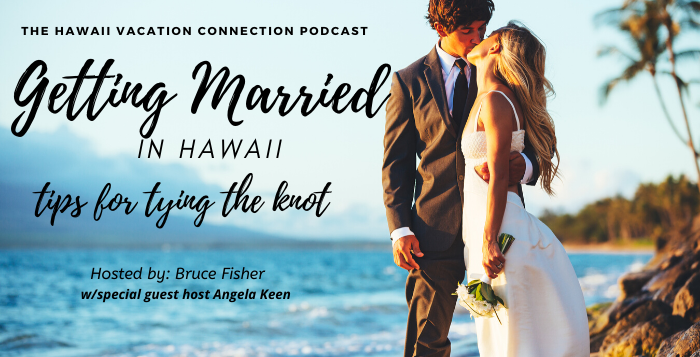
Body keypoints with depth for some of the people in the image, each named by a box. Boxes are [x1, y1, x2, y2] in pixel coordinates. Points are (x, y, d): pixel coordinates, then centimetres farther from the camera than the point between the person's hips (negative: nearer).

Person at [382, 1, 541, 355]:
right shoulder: (409, 81, 6)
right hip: (438, 227, -1)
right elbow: (396, 162, 5)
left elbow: (535, 147, 7)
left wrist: (524, 165, -18)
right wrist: (399, 229, -6)